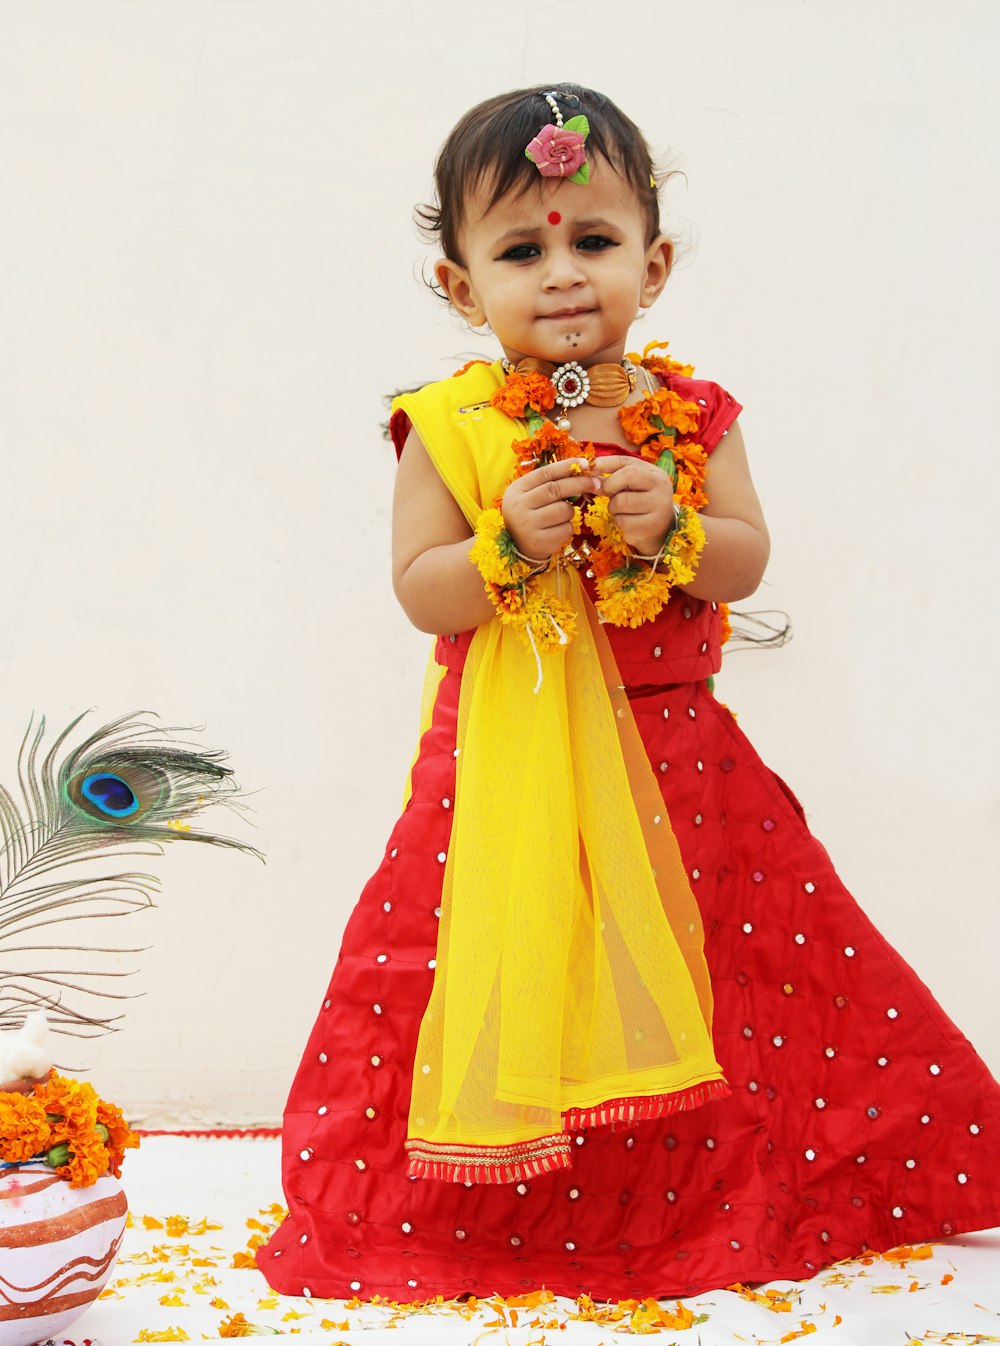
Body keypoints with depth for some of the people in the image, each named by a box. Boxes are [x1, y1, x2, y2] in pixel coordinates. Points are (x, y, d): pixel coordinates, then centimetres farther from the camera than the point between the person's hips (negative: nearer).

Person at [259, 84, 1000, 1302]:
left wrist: (674, 528, -19)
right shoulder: (450, 429, -3)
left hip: (669, 756, 3)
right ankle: (510, 1223, 22)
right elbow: (421, 595, -6)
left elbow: (747, 565, 0)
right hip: (507, 767, -2)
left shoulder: (692, 417, 3)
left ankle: (731, 1201, 30)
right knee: (510, 1001, 1)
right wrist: (507, 543, -22)